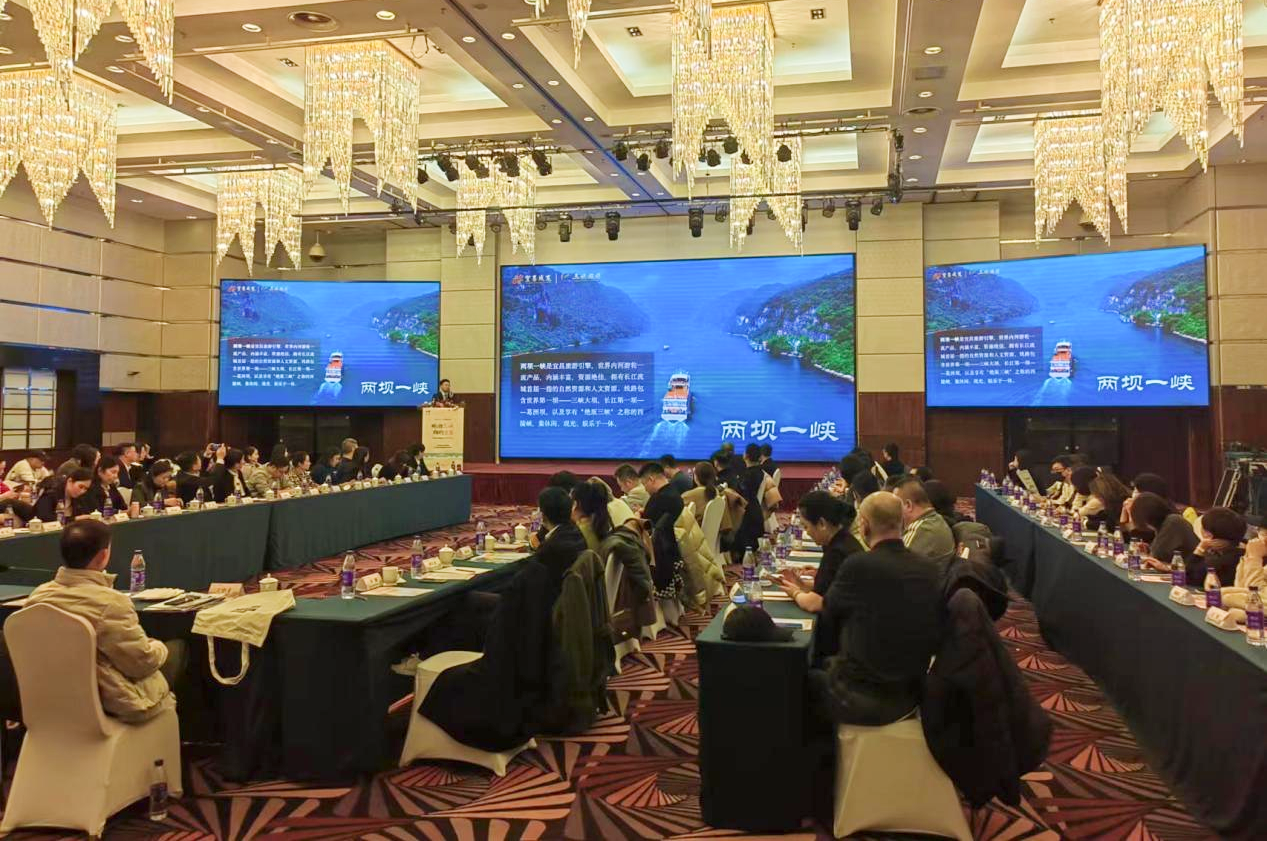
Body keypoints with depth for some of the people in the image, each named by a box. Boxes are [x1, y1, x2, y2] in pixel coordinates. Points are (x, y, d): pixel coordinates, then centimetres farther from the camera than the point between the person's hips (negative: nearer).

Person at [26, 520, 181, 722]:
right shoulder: (110, 602, -29)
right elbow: (143, 663, -20)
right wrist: (158, 648, 2)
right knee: (176, 648, 16)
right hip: (112, 701, -7)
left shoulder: (37, 596, -9)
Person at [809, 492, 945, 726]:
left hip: (863, 700, -6)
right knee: (827, 664, 26)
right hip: (909, 694, 6)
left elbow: (828, 614, -3)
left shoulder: (858, 565, -21)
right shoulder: (931, 568, -4)